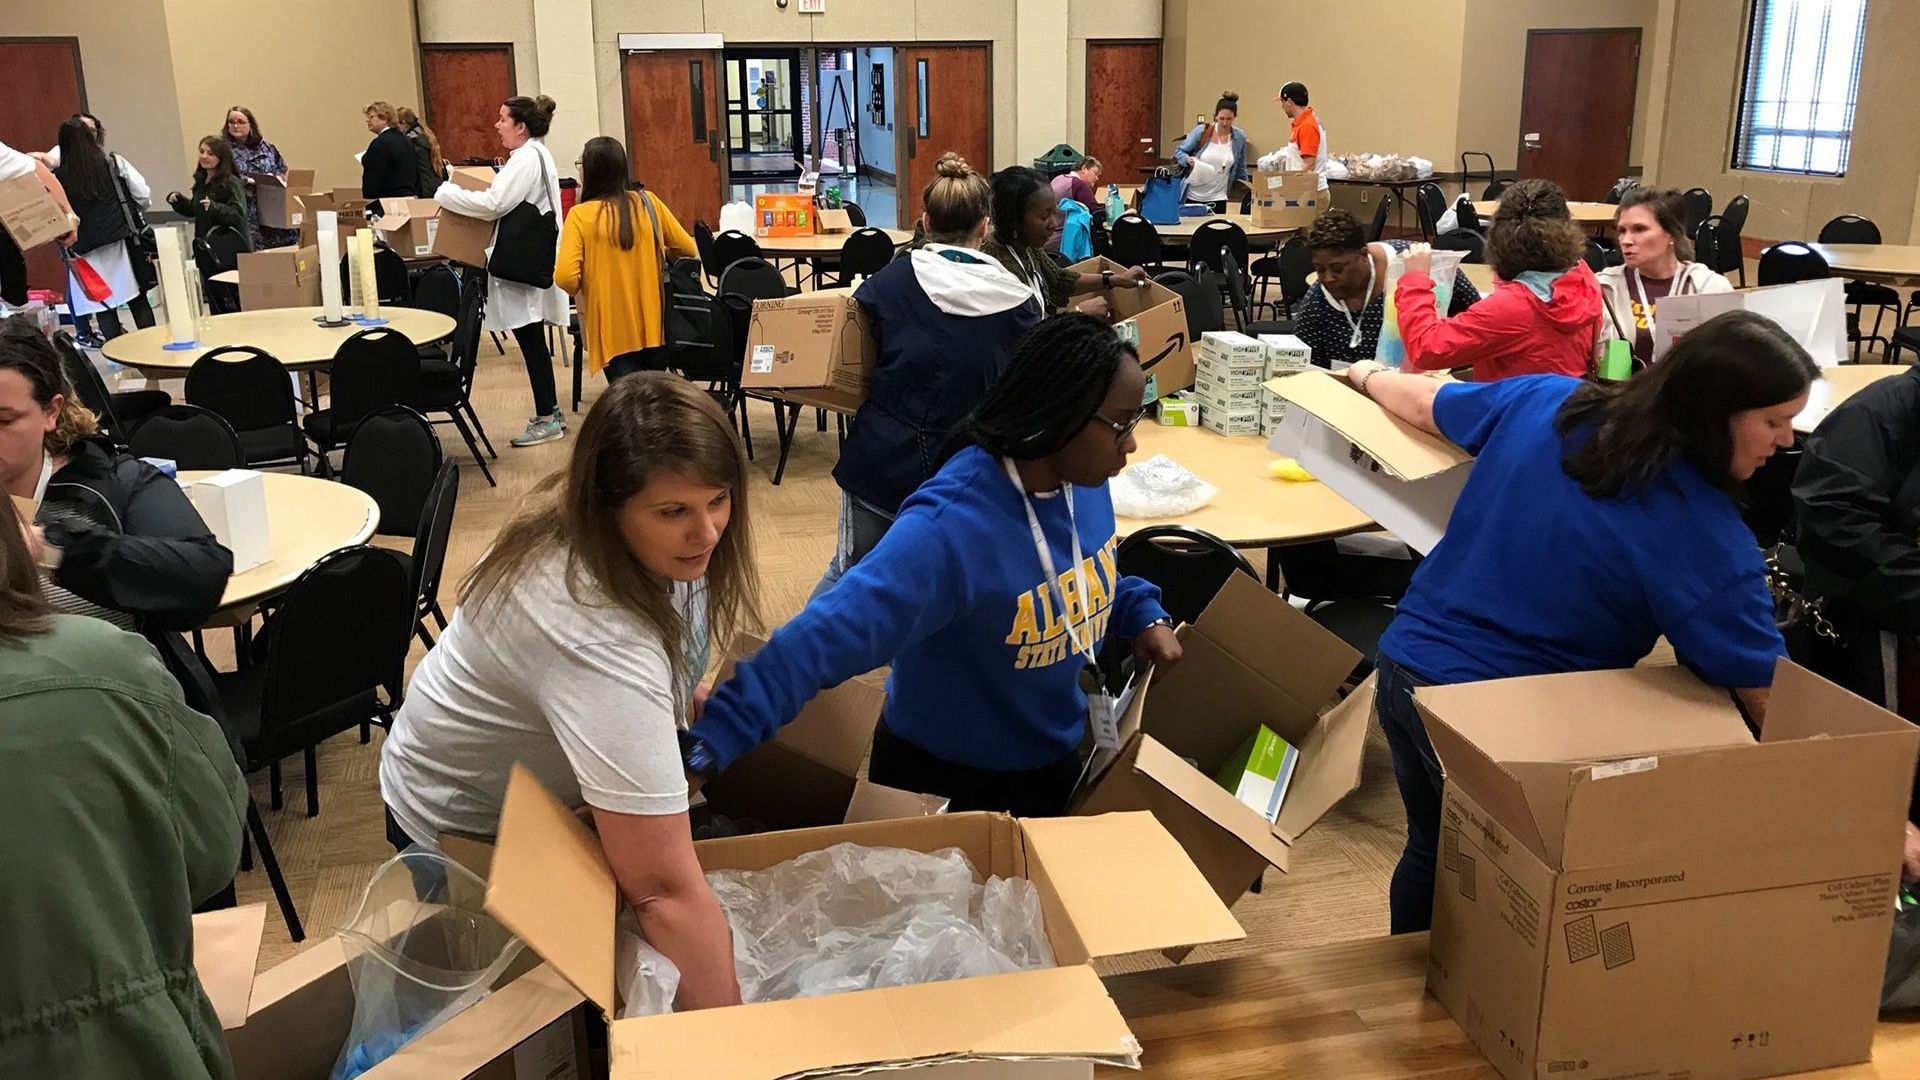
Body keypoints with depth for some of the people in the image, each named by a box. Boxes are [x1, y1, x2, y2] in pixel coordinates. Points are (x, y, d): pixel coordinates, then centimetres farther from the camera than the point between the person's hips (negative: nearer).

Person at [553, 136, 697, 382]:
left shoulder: (580, 215, -10)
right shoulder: (648, 203, 0)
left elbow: (565, 277, -19)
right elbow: (689, 250, 9)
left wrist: (581, 289, 4)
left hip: (615, 332, -3)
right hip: (654, 326, 4)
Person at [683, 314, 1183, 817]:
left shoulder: (1083, 477, -10)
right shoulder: (948, 530, -36)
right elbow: (825, 635, -45)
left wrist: (1142, 615, -6)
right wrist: (711, 742, -53)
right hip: (946, 782, -7)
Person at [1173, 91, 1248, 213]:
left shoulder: (1239, 138, -1)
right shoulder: (1201, 131, -7)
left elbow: (1240, 170, 10)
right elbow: (1179, 151, 1)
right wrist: (1188, 159, -19)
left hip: (1218, 199, 1)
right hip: (1192, 197, -1)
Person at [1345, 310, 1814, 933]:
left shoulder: (1547, 401, -5)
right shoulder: (1707, 537, -21)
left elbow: (1421, 402, 13)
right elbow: (1777, 705, -17)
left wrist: (1369, 375, 35)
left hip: (1406, 664, 7)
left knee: (1431, 850, 29)